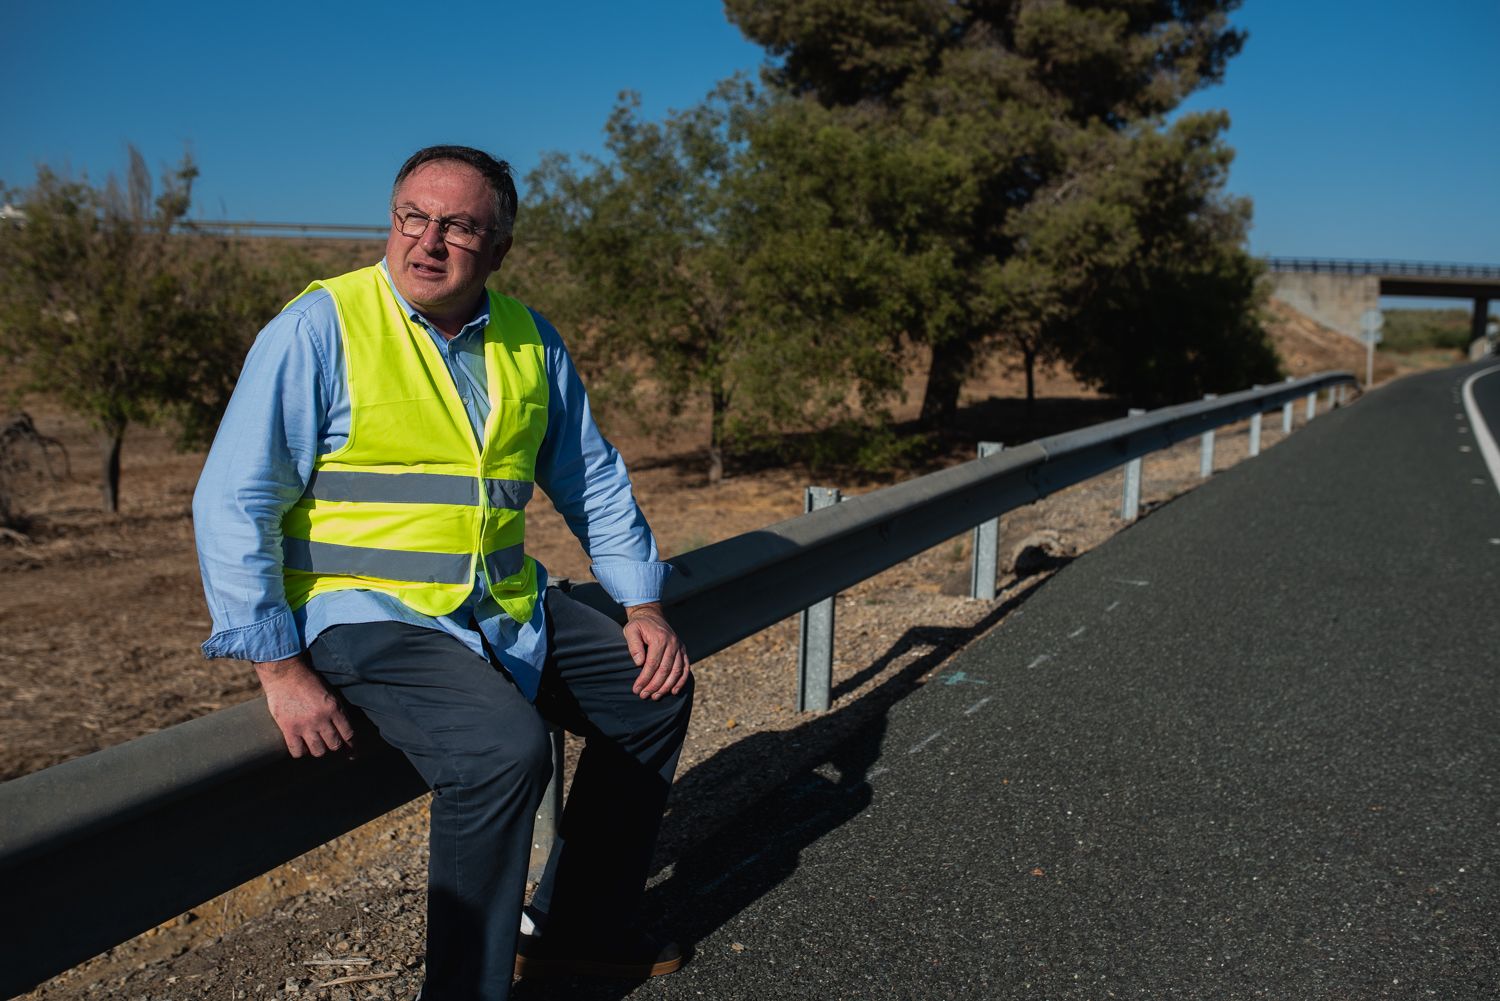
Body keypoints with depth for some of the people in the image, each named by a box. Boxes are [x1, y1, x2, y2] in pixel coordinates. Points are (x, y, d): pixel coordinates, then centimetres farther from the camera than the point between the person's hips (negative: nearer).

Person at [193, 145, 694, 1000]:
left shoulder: (530, 340, 5)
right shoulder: (320, 328, -12)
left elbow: (596, 480, 14)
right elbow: (234, 503, -14)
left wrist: (643, 603, 6)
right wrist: (281, 669, -19)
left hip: (504, 607, 7)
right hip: (365, 611, -7)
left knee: (657, 689, 5)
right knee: (505, 747, -29)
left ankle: (578, 927, 19)